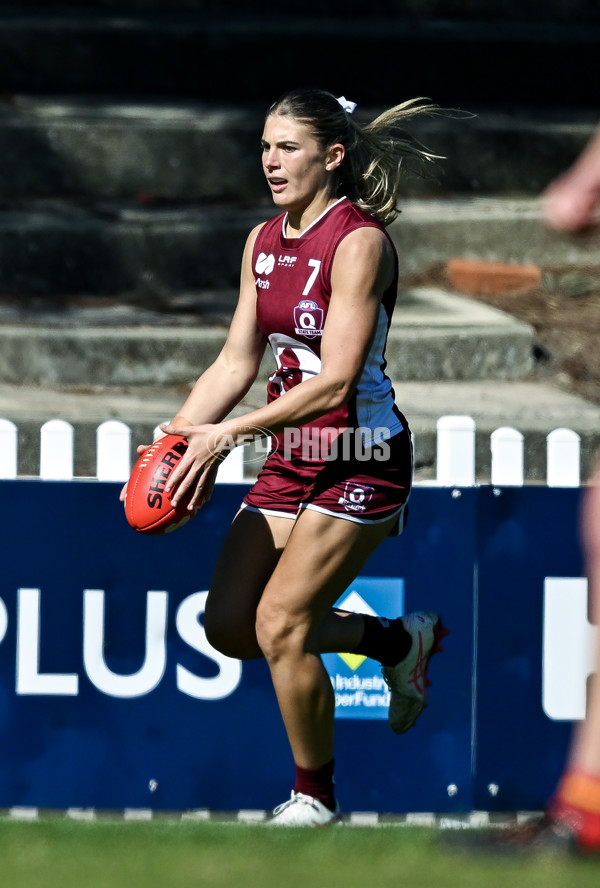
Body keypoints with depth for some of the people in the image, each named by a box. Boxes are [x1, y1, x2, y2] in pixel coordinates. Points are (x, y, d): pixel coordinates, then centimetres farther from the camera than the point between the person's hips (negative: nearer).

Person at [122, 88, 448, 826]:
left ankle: (315, 795, 5)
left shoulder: (358, 242, -17)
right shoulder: (263, 243, 8)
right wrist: (178, 435, -5)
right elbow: (237, 363, 10)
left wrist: (228, 434, -27)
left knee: (279, 624, -13)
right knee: (229, 625, 3)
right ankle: (397, 640, 23)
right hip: (292, 458, 8)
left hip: (360, 459, -8)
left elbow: (334, 383, -23)